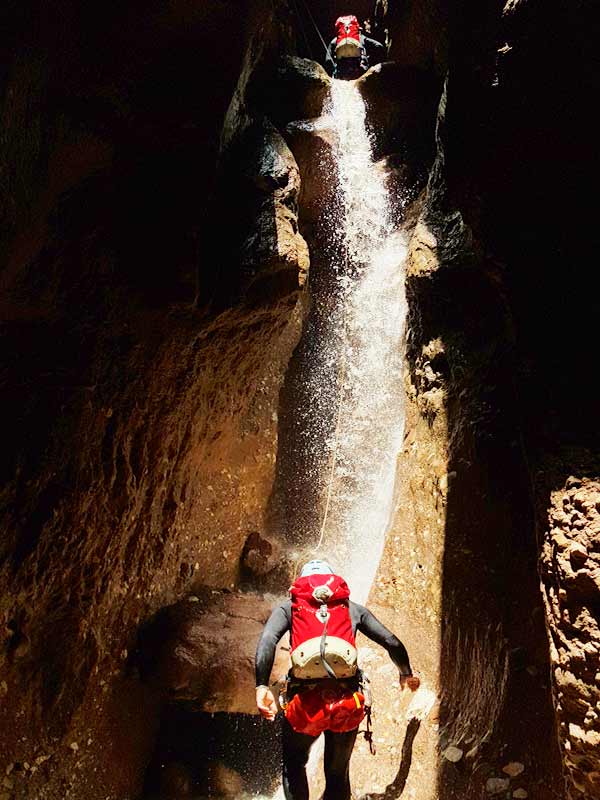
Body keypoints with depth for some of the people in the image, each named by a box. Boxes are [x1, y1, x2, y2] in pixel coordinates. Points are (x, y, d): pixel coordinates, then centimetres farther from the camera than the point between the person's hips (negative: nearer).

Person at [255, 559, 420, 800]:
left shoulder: (288, 607, 15)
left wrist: (262, 686, -12)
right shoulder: (352, 608, 18)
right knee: (338, 775, 22)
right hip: (348, 700, 1)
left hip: (305, 701, -1)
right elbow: (392, 643, 16)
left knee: (294, 767, 25)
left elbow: (267, 639, -5)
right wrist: (406, 674, 33)